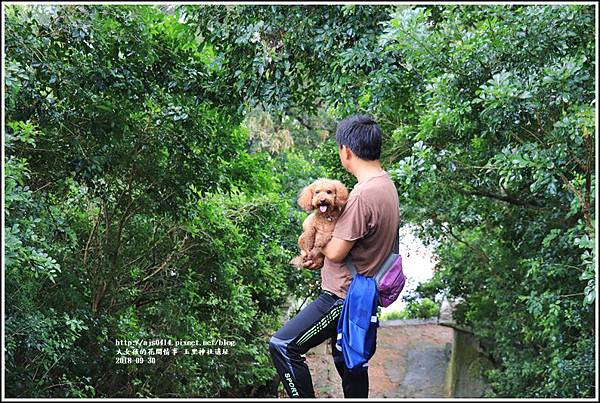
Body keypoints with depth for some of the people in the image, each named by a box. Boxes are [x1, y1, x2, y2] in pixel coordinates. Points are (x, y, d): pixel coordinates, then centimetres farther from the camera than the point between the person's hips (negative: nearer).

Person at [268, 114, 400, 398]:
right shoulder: (386, 184, 6)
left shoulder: (363, 194, -25)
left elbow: (336, 252, -21)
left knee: (282, 346, -11)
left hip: (343, 297, -10)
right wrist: (322, 254, 6)